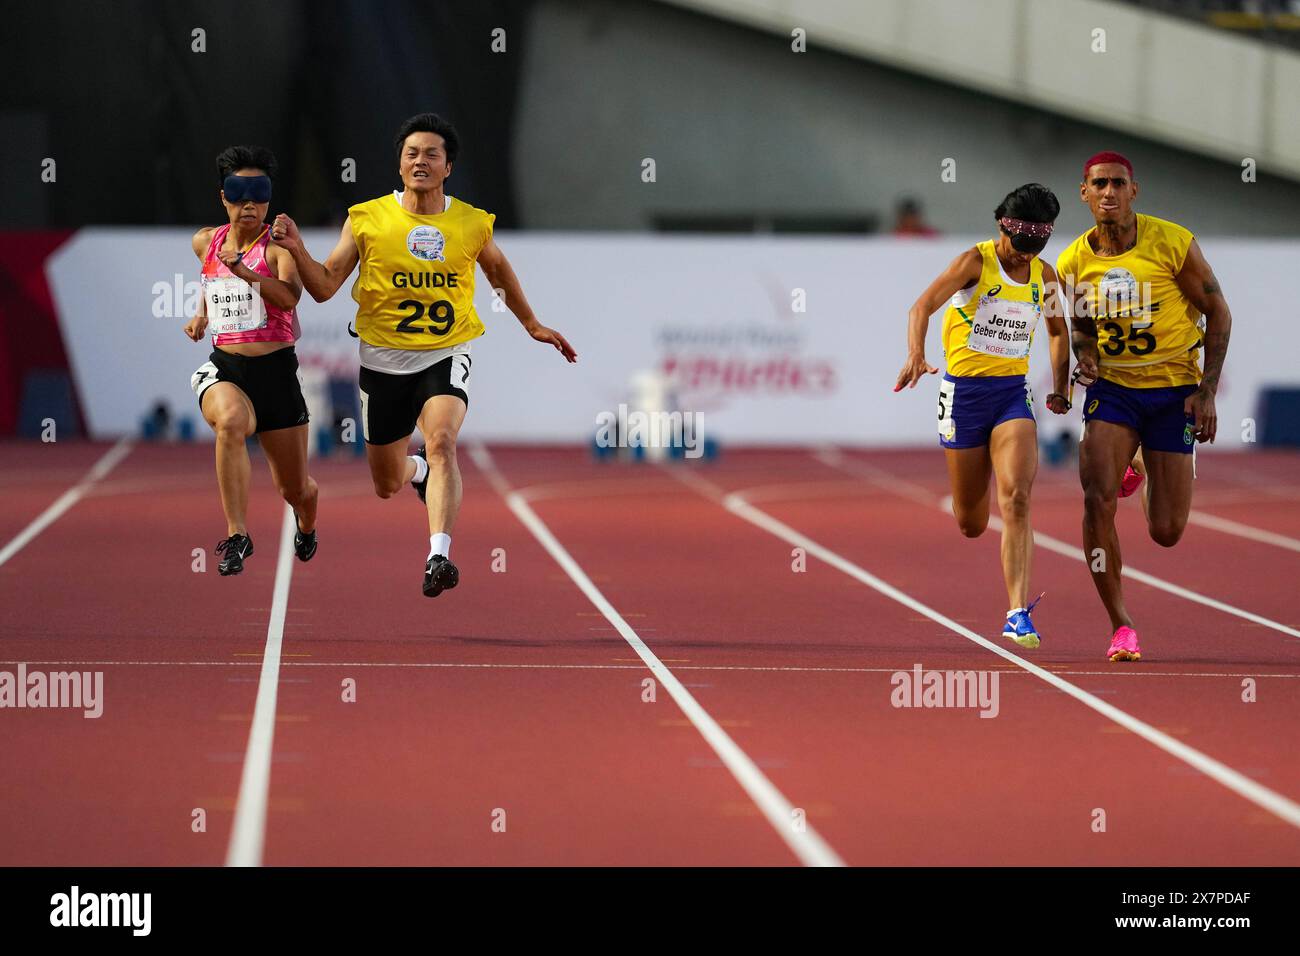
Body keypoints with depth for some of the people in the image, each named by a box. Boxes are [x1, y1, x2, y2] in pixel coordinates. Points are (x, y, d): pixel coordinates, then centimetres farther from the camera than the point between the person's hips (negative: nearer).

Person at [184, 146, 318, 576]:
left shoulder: (278, 244, -8)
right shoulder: (205, 242, 7)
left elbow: (290, 297, -27)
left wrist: (245, 272, -40)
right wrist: (203, 314, 13)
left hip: (275, 369, -2)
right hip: (224, 368, 2)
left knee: (295, 488, 8)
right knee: (231, 420, -37)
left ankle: (306, 524, 48)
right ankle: (237, 536, -34)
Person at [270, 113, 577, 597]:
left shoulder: (472, 223, 0)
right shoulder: (367, 219, -5)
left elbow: (498, 268, 21)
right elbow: (325, 286, -3)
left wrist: (532, 325, 28)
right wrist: (296, 249, -21)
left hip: (446, 356, -1)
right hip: (384, 359, 1)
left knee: (441, 441, -30)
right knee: (387, 485, 11)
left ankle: (439, 556, -38)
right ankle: (421, 471, 49)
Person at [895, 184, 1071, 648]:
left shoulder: (1043, 275, 5)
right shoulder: (976, 261, -9)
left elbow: (1058, 330, 25)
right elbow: (923, 305, -23)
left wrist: (1060, 388, 17)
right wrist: (916, 355, -40)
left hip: (1014, 392, 2)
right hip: (965, 390, -2)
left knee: (1016, 499, -20)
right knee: (971, 525, 7)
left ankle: (1018, 613, -24)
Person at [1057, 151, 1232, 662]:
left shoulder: (1173, 243, -13)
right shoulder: (1073, 262, -4)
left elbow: (1218, 312, -5)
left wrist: (1207, 391, -11)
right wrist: (1085, 354, -10)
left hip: (1174, 390, -1)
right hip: (1112, 389, 1)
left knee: (1166, 532, 1)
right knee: (1098, 498, -22)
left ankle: (1140, 469, 39)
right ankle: (1120, 626, -9)